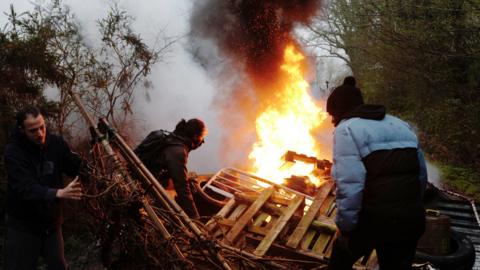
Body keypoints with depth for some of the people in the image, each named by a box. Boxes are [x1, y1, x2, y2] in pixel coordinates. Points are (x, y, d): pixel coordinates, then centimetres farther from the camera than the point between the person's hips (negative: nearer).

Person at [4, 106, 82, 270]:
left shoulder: (56, 143, -7)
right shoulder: (13, 151, -20)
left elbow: (77, 169, -3)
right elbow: (26, 188, -31)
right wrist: (59, 193, -46)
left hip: (51, 221, 4)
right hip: (22, 224, -4)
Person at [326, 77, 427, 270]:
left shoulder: (347, 129, -4)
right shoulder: (401, 125, 19)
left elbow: (350, 184, -18)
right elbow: (421, 175, 17)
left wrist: (345, 225, -11)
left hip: (374, 218, -6)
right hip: (411, 218, 7)